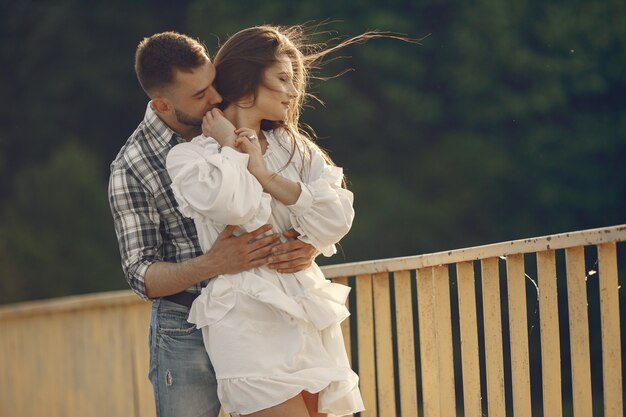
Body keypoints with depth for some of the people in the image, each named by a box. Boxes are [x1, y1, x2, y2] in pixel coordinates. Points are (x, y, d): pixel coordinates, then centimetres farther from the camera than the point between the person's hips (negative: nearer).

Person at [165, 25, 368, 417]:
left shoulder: (295, 149, 15)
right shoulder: (190, 156, 1)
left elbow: (336, 221, 0)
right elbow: (232, 207, -20)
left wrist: (265, 174, -7)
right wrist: (230, 146, -2)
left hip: (310, 316, 5)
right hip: (249, 321, -5)